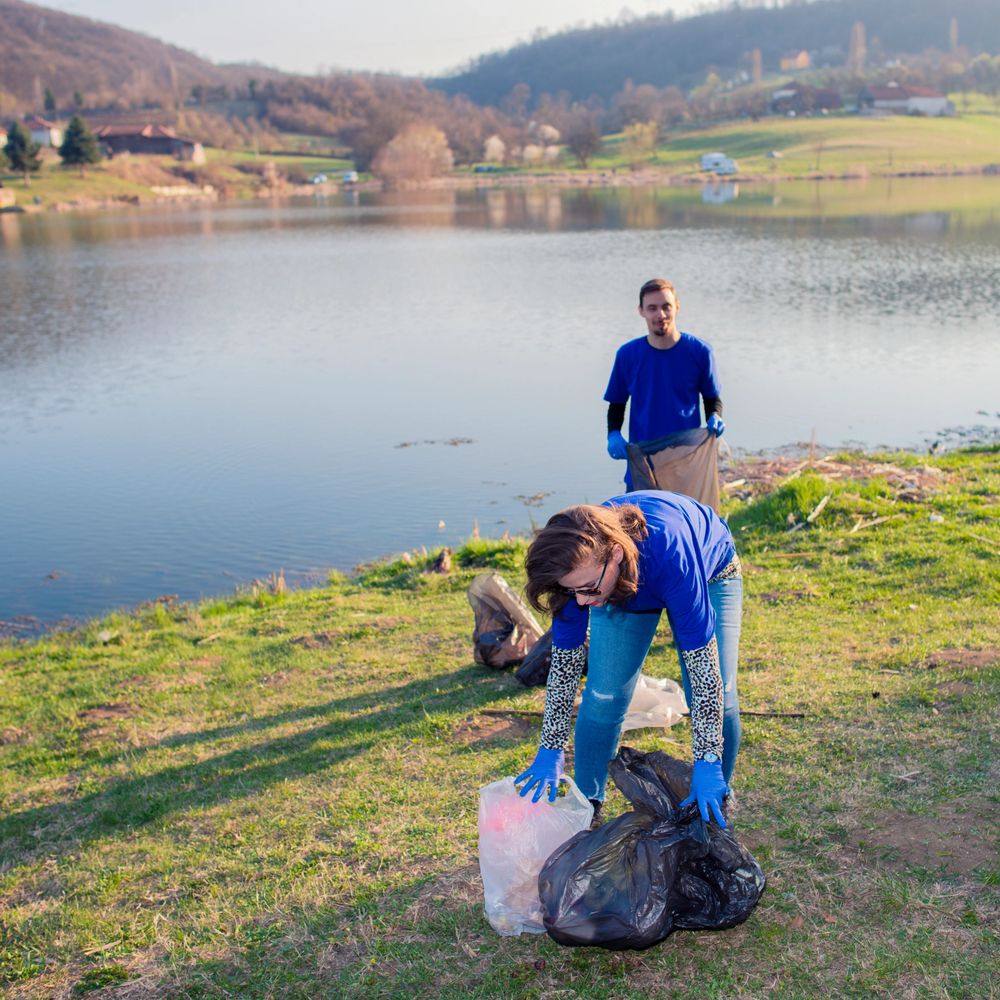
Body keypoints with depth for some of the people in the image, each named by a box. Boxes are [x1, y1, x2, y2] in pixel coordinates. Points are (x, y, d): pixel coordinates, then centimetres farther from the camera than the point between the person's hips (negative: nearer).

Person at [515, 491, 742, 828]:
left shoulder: (669, 554, -46)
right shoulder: (579, 565, -33)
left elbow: (702, 665, -40)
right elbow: (565, 661, -20)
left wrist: (707, 763, -39)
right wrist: (550, 752, -17)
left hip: (711, 572, -2)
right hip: (624, 584, 3)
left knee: (718, 697, -14)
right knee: (603, 697, -10)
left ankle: (717, 806, 12)